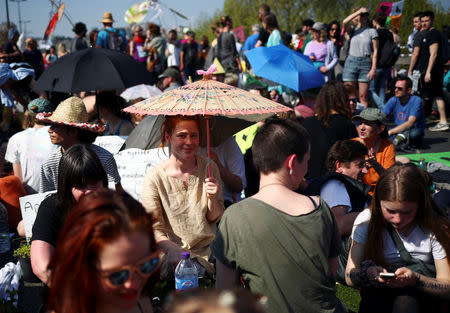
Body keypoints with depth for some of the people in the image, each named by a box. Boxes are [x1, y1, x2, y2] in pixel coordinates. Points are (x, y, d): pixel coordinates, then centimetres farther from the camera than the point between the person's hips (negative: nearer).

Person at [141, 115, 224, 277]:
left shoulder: (209, 168, 3)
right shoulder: (154, 177, -7)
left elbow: (214, 219, 8)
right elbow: (153, 227, -9)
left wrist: (212, 198, -13)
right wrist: (173, 249, -28)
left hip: (208, 251, 3)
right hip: (172, 255, -3)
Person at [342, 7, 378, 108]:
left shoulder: (372, 31, 7)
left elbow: (375, 51, 3)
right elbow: (344, 22, -14)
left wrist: (373, 68, -6)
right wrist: (359, 11, -10)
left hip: (365, 63, -1)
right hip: (351, 62, 1)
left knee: (363, 96, -1)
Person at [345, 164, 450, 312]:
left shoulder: (434, 228, -11)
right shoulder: (366, 221, -7)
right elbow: (349, 277, -7)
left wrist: (415, 279, -31)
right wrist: (367, 273, -31)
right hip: (376, 299, 0)